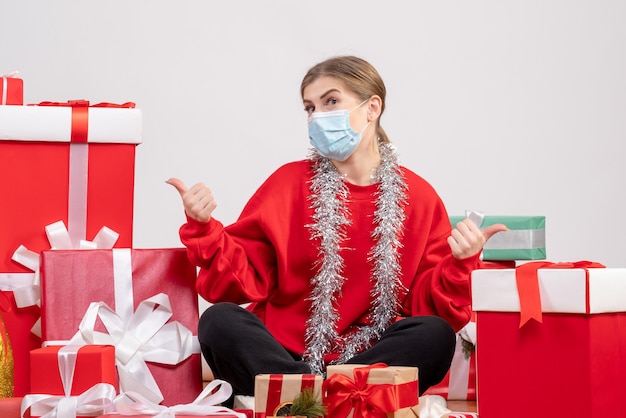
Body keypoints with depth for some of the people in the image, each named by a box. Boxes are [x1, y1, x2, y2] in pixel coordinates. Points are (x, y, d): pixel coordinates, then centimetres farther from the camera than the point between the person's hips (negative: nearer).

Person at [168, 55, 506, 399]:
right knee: (220, 321, -27)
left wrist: (460, 264, -16)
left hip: (371, 358, 0)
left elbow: (426, 305, 2)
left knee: (435, 335, -28)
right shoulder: (288, 182, 6)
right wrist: (204, 228, -13)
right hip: (280, 355, 0)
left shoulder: (418, 197, 6)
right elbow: (243, 280, 1)